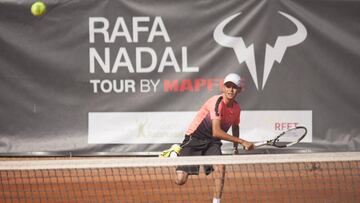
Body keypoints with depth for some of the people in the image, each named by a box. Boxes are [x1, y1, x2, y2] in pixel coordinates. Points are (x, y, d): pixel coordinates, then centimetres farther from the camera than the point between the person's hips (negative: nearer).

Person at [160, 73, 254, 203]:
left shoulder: (236, 108, 0)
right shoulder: (217, 102, -25)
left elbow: (235, 126, 24)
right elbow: (216, 132, -33)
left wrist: (235, 147, 12)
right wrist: (242, 142, -33)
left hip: (212, 143, 6)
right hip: (194, 139, -6)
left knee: (220, 167, -25)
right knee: (180, 180, -10)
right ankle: (175, 153, 20)